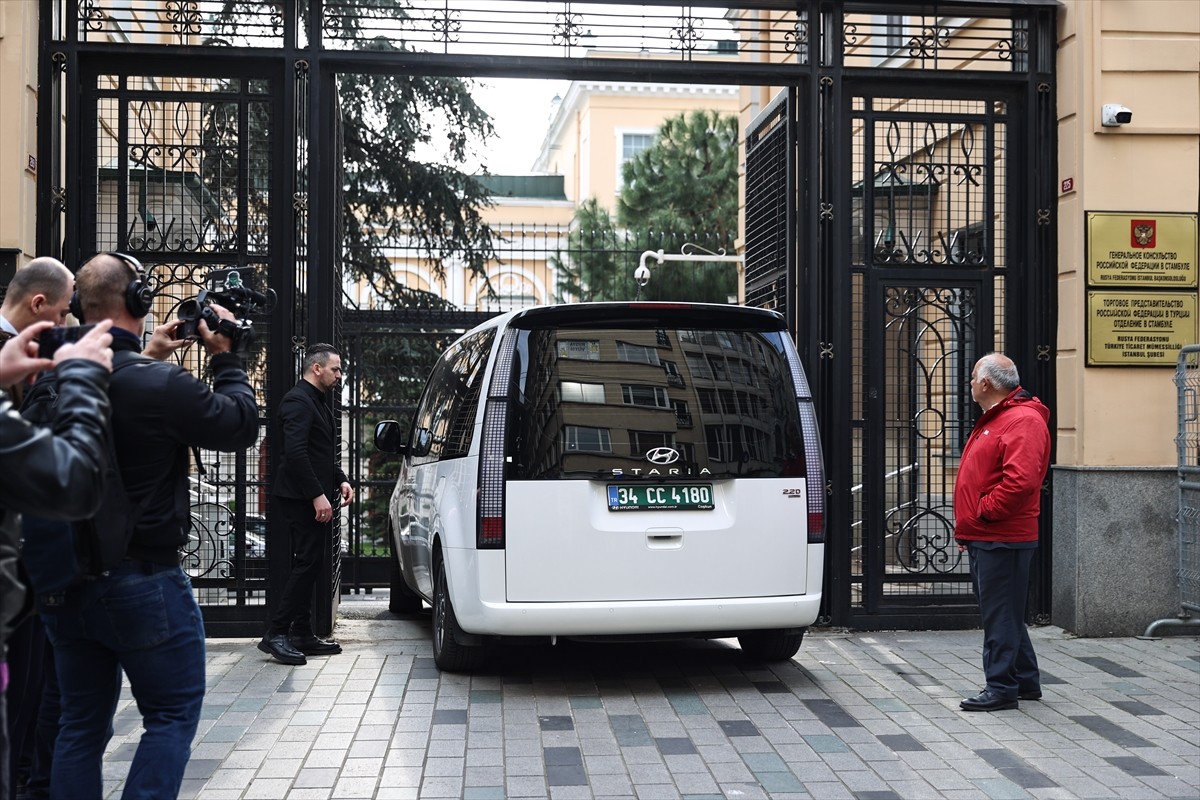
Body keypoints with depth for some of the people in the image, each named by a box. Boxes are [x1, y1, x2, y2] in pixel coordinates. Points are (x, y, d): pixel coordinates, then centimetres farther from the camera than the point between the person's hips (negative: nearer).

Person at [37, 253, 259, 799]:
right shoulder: (162, 385, -21)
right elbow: (242, 425, -8)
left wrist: (149, 355, 18)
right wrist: (224, 358, 3)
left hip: (64, 583, 6)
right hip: (143, 581, -6)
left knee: (82, 722, 16)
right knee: (173, 714, 8)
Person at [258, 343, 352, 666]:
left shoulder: (318, 402, 20)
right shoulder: (298, 401, -13)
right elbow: (295, 453, -23)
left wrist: (340, 480, 13)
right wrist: (317, 496, -24)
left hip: (314, 498, 10)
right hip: (301, 498, -10)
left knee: (309, 565, 12)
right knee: (307, 563, -11)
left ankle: (302, 635, 18)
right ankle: (276, 634, -7)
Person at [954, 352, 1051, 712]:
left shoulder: (1023, 421, -16)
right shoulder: (994, 419, 19)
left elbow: (1020, 480, -29)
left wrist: (984, 511, -20)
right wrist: (968, 526, 20)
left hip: (1002, 540, -11)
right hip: (984, 538, 11)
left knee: (1001, 614, -5)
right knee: (1001, 612, 16)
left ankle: (1001, 688, 1)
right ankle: (1026, 682, 26)